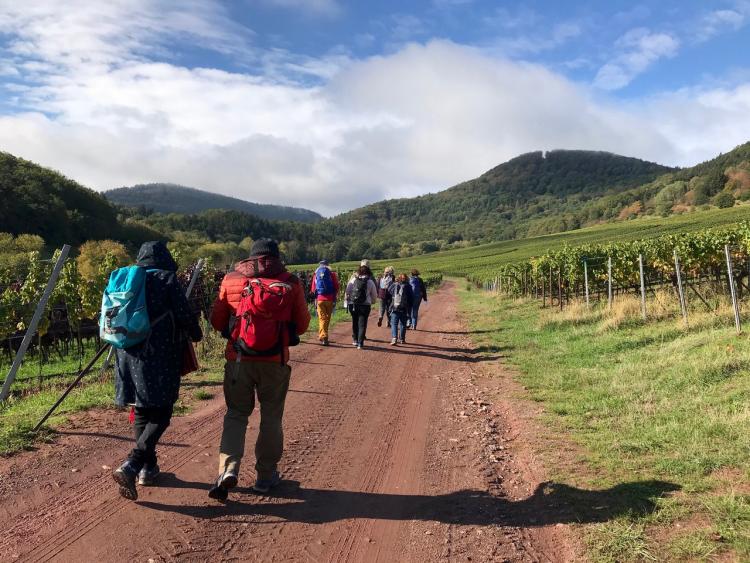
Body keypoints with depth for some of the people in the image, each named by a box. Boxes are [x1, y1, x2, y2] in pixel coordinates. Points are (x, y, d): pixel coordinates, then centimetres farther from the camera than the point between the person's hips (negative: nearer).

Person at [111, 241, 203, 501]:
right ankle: (131, 466, -14)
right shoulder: (167, 280, -5)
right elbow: (185, 315, -7)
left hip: (129, 356, 6)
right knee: (160, 415, 1)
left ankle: (148, 468, 25)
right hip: (159, 359, -6)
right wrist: (196, 334, 12)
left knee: (141, 413, 17)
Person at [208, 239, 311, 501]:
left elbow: (217, 321, 6)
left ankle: (228, 469, -2)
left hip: (239, 359, 1)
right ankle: (266, 476, 23)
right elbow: (302, 324, 4)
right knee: (271, 418, 14)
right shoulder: (290, 283, -1)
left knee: (236, 414, 14)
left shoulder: (232, 280, 2)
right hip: (275, 361, 0)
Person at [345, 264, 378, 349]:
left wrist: (347, 301, 11)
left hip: (353, 304, 2)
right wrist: (371, 302, 24)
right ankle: (360, 343, -3)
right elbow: (374, 295, 7)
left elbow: (347, 292, 2)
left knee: (355, 322, 19)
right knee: (362, 324, 2)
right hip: (365, 305, -2)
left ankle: (355, 340, 27)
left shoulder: (353, 280, 4)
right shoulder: (370, 282, 1)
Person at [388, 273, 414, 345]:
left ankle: (394, 338, -15)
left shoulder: (393, 285, 1)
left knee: (394, 324, 1)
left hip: (394, 308, 0)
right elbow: (411, 299, 1)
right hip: (404, 309, 0)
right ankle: (402, 339, 19)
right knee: (402, 324, 13)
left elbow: (388, 296, 7)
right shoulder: (408, 287, -1)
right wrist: (409, 308, 7)